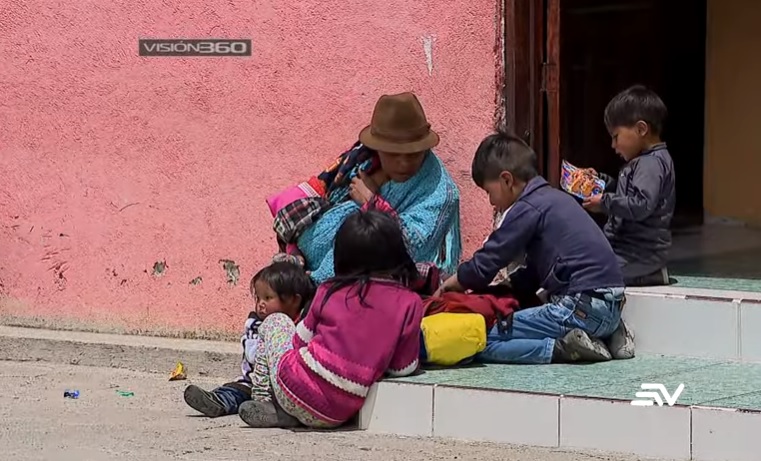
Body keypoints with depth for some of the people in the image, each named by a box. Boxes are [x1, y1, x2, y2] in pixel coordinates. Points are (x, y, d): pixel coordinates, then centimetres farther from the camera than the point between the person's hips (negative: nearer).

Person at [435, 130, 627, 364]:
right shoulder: (555, 198, 21)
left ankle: (563, 349, -18)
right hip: (611, 308, 9)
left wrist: (457, 281, 16)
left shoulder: (528, 209, -7)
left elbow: (487, 262, -2)